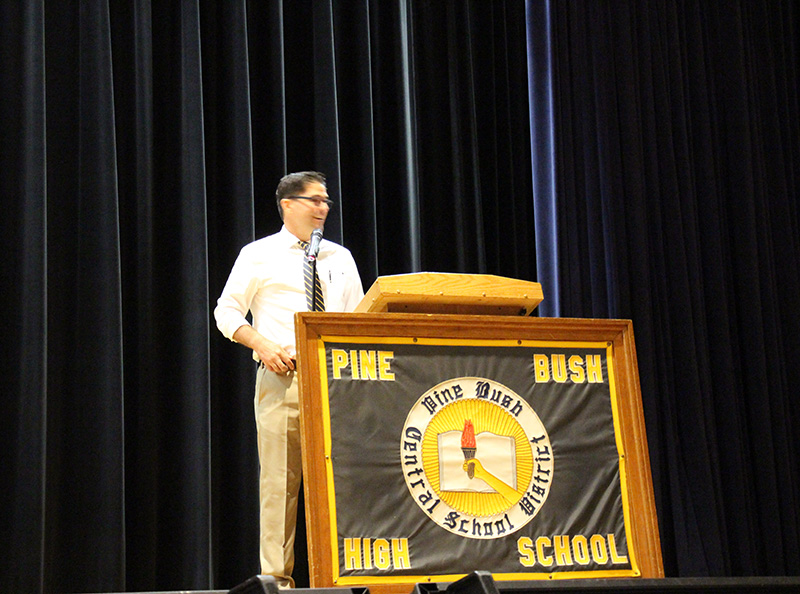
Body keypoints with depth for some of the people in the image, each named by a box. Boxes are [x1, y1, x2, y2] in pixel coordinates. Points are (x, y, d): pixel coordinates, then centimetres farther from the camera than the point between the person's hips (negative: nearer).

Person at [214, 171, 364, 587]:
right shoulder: (259, 255, 6)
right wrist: (263, 346, -11)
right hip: (281, 379, -3)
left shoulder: (340, 258, 18)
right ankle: (277, 576, 0)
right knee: (279, 479, -5)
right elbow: (226, 312, 4)